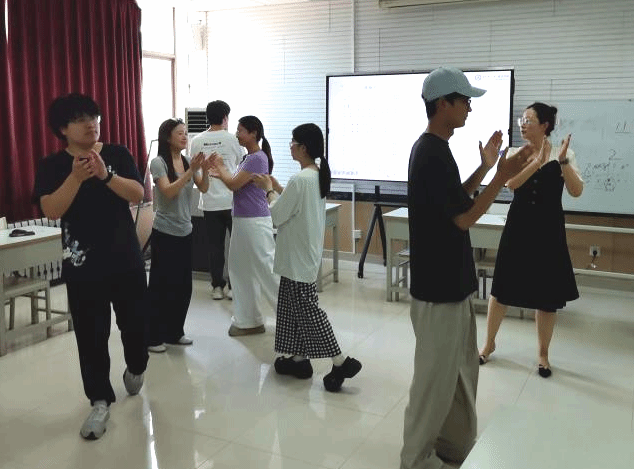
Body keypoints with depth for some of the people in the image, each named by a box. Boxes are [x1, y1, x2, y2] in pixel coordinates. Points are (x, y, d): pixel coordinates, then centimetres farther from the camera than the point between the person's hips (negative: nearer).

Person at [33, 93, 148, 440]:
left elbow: (138, 194, -10)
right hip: (82, 264, -1)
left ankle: (135, 369, 41)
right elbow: (51, 210, -14)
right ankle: (100, 401, 15)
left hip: (126, 258, 1)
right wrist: (76, 177, -25)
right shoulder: (52, 166, -2)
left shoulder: (117, 154, 1)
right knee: (90, 334, 2)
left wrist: (105, 175, -25)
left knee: (133, 322, 11)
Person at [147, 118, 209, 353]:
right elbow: (168, 192, -22)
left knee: (183, 286, 11)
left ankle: (174, 332, 25)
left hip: (185, 231, 6)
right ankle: (153, 337, 11)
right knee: (161, 286, 0)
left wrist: (204, 169, -19)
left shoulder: (187, 161, 5)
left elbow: (203, 188, -1)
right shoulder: (158, 162, -12)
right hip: (165, 232, -6)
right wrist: (191, 170, -27)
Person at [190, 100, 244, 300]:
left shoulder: (197, 141, 0)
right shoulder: (232, 139, -6)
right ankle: (233, 285, 11)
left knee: (215, 246, 9)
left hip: (209, 202, 3)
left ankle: (217, 286, 14)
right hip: (232, 201, -2)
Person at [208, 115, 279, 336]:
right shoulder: (248, 158, 13)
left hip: (254, 222, -10)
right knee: (242, 269, 13)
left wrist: (220, 166, -2)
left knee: (265, 268, -3)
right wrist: (219, 173, 7)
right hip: (242, 220, 10)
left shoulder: (258, 158, -16)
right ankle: (249, 321, 22)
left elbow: (234, 184, -17)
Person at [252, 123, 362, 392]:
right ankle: (299, 359, 24)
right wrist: (275, 188, 12)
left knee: (306, 308, -3)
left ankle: (341, 362, 0)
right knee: (293, 307, 16)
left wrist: (269, 190, 0)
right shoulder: (318, 176, 7)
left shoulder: (299, 180, -22)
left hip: (298, 255, -10)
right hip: (304, 252, 10)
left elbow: (277, 215, -15)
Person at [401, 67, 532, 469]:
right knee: (436, 376, 3)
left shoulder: (433, 148, 10)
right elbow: (464, 218, -19)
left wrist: (485, 168, 12)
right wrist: (502, 176, -18)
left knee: (461, 371, 20)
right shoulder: (433, 153, -21)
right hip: (438, 285, -10)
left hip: (450, 280, 10)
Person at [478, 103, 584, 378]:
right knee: (502, 288, 7)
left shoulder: (564, 154, -2)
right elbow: (511, 183, -17)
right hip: (518, 226, 1)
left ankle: (542, 353, 24)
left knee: (547, 295, 6)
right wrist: (537, 162, -27)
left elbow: (576, 192, -12)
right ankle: (489, 343, 26)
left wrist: (563, 161, -24)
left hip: (548, 229, -1)